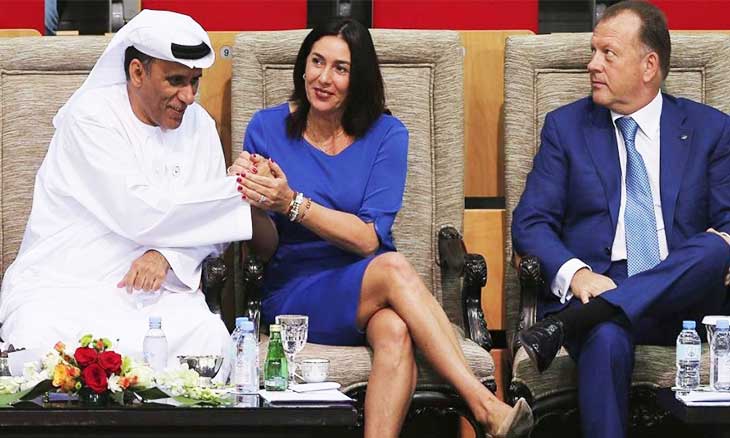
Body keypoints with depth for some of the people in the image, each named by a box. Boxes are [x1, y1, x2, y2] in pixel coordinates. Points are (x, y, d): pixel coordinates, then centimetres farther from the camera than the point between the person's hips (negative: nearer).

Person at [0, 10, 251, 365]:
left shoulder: (199, 125, 11)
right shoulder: (90, 116, -8)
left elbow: (206, 231, 10)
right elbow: (137, 214, -19)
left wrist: (165, 255, -13)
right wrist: (234, 190, -16)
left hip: (153, 287, 4)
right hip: (63, 284, -4)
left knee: (208, 336, -28)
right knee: (41, 343, -36)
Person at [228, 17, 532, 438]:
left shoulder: (386, 134, 1)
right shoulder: (267, 128, 2)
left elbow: (368, 238, -10)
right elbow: (266, 247, 2)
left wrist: (292, 203, -22)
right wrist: (254, 202, -20)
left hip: (368, 288, 1)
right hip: (295, 291, -1)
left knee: (395, 332, -37)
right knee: (394, 267, -33)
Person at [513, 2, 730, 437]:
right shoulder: (566, 126, 13)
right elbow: (530, 223, 6)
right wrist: (575, 274, -16)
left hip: (681, 299, 1)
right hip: (596, 289, -1)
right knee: (606, 339, -37)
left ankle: (564, 326, -38)